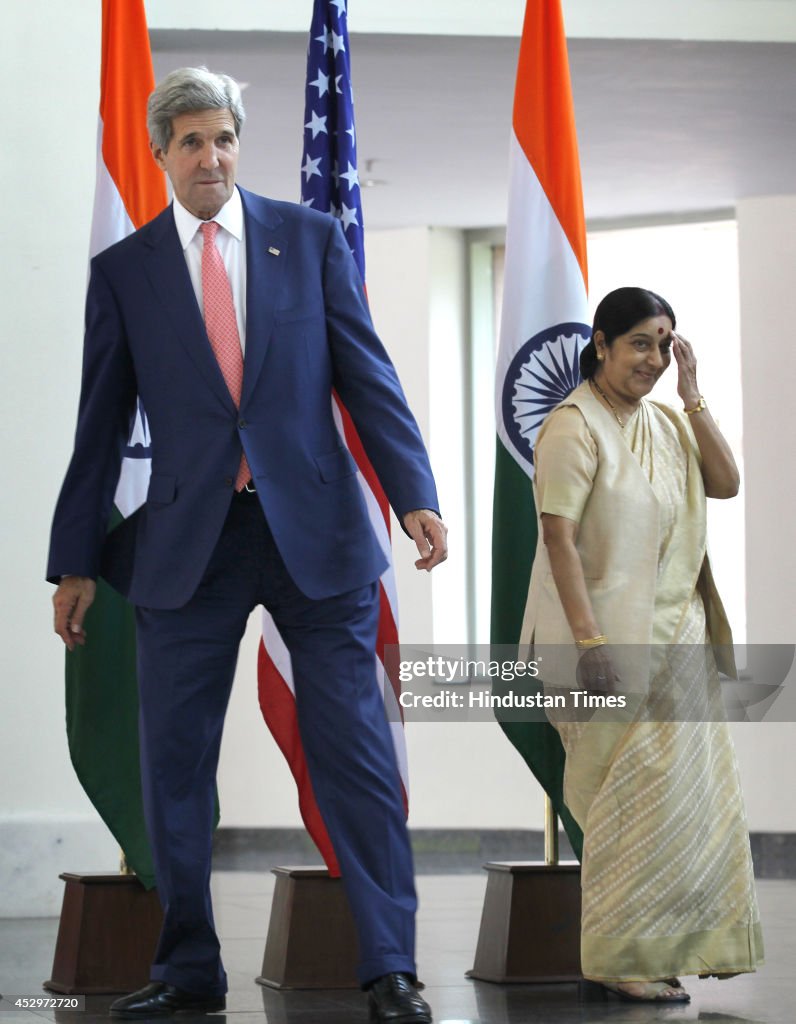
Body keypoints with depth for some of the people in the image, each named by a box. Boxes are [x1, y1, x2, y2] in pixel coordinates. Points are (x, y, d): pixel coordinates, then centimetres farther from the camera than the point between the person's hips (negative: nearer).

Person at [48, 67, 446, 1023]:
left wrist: (415, 496, -8)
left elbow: (367, 375, 3)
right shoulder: (123, 270, 6)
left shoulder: (310, 237, 6)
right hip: (187, 542, 1)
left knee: (354, 751, -1)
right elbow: (101, 424, 9)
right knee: (173, 762, 5)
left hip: (314, 530, -1)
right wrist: (75, 561, 8)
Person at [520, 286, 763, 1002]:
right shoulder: (576, 427, -11)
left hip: (679, 640, 8)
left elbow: (727, 483, 4)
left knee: (683, 792, 10)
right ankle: (621, 957, 4)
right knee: (639, 796, -5)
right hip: (615, 642, -8)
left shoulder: (666, 423, 12)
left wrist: (693, 397, -2)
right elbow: (559, 536, -18)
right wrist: (590, 643, -24)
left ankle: (664, 946, 21)